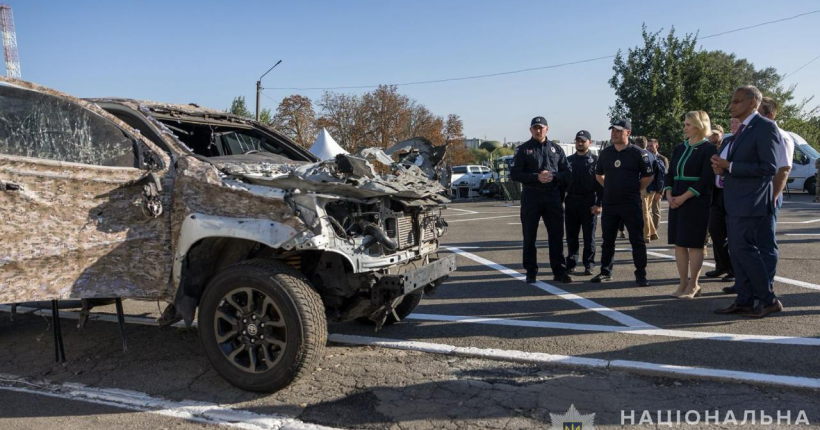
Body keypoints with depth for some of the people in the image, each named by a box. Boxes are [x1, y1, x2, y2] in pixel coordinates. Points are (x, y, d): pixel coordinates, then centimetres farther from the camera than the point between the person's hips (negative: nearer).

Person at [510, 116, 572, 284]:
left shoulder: (556, 149, 12)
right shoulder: (523, 149, 4)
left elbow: (567, 172, 10)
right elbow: (514, 174, -4)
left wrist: (554, 176, -11)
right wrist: (536, 177, -16)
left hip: (553, 197, 2)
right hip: (531, 197, -2)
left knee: (557, 235, 3)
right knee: (529, 237, 3)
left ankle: (559, 271, 11)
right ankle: (531, 272, 13)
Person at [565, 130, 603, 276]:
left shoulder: (595, 160, 0)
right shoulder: (568, 160, 12)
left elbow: (601, 183, -5)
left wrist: (598, 203, -13)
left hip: (589, 202, -3)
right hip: (571, 202, 4)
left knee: (589, 236, 2)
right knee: (571, 235, 7)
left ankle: (589, 265, 9)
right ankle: (571, 264, 15)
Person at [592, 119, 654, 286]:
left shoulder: (638, 153, -4)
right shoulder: (605, 153, 8)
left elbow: (648, 176, 2)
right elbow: (598, 175, 21)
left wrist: (635, 190, -1)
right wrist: (610, 188, 12)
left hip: (631, 204, -4)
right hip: (609, 203, 4)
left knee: (637, 240, 0)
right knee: (607, 240, 10)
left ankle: (641, 274, 7)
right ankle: (605, 272, 21)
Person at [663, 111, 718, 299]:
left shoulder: (709, 149, -5)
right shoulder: (679, 148, 14)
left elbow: (706, 179, -13)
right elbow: (670, 174, 13)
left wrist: (684, 197, -18)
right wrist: (669, 194, -5)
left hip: (697, 202, -6)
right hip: (676, 201, 6)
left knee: (694, 243, -1)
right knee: (679, 242, 7)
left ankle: (693, 285, 8)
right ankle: (684, 283, 15)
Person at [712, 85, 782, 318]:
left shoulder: (765, 126, -10)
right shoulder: (742, 130, 17)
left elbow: (769, 167, -17)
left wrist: (729, 166, -18)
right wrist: (721, 168, 3)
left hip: (750, 202, -9)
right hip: (735, 202, 9)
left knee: (743, 249, -10)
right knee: (738, 251, 10)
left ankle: (769, 299, 2)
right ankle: (744, 301, 16)